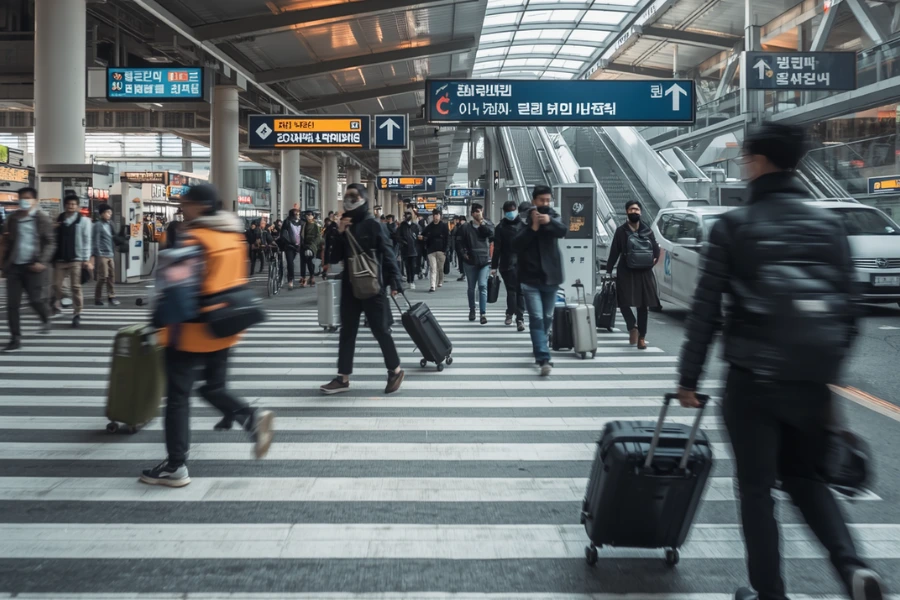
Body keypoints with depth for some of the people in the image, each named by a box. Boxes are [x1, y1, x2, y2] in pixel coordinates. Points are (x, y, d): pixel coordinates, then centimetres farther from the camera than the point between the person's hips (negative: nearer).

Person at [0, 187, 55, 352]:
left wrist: (42, 262, -17)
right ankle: (15, 339, 6)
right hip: (13, 266, 4)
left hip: (32, 266, -4)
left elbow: (50, 243, -6)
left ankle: (46, 320, 31)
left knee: (35, 299, -2)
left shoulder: (42, 219, -3)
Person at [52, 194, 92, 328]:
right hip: (60, 259, 4)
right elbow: (55, 239, 17)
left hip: (76, 259, -4)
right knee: (56, 285, 5)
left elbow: (86, 241, -4)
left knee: (75, 287, -2)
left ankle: (77, 314, 3)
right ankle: (57, 306, 26)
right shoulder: (58, 220, 11)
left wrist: (86, 259, -9)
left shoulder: (83, 220, -1)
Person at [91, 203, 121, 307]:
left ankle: (111, 297, 8)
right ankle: (98, 299, 2)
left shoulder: (109, 224, 15)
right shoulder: (98, 225, -7)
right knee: (103, 276, -6)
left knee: (111, 276, 5)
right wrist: (93, 254, -14)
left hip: (110, 255, 7)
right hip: (101, 255, -7)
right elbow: (95, 241, -10)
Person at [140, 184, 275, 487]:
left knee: (178, 396, 2)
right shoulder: (234, 234, 8)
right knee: (214, 386, 20)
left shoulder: (194, 238, -16)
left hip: (193, 331, -8)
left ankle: (175, 466, 8)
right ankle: (252, 417, -4)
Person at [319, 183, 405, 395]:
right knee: (347, 332, 9)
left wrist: (394, 283, -19)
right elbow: (334, 257, 6)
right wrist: (339, 234, -8)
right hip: (349, 287, 6)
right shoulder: (344, 225, 10)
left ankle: (395, 371, 17)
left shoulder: (373, 224, -8)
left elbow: (388, 254, -12)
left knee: (381, 330, 1)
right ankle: (343, 378, 16)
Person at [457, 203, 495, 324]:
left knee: (483, 286, -10)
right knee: (471, 287, 12)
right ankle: (472, 310, 28)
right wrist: (464, 253, -4)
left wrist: (482, 222, -11)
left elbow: (490, 233, -15)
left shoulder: (487, 224, 5)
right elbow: (461, 242, 9)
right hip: (471, 261, 2)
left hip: (484, 260, -2)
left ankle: (483, 313, -11)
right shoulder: (466, 227, 6)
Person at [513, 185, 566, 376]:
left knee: (547, 318, 15)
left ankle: (540, 348, 38)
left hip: (550, 277, 3)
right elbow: (516, 245, -15)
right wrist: (533, 226, -23)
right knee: (537, 318, -10)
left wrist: (549, 221, -39)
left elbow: (562, 231, -19)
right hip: (530, 278, -3)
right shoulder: (523, 220, -3)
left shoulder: (553, 217, 3)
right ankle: (544, 359, -14)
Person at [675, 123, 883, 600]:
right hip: (813, 379, 4)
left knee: (756, 488, 9)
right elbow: (846, 305, 7)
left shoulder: (733, 226, -6)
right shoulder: (829, 224, 6)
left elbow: (705, 310, -7)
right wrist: (830, 367, 16)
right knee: (804, 476, 23)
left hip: (752, 378, -4)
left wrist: (688, 378, -1)